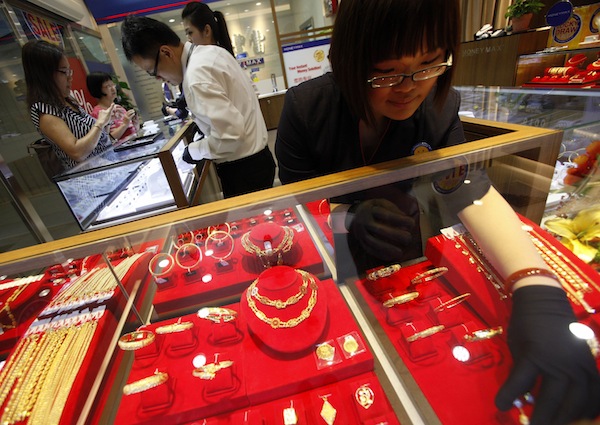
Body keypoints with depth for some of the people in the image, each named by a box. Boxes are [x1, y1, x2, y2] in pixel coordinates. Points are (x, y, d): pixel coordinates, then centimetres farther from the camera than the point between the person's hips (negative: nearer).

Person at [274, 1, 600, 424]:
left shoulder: (439, 108, -14)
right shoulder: (306, 107, -22)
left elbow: (473, 191, -23)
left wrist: (539, 292, -39)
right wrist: (351, 218, -38)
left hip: (401, 258, 2)